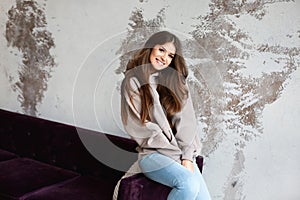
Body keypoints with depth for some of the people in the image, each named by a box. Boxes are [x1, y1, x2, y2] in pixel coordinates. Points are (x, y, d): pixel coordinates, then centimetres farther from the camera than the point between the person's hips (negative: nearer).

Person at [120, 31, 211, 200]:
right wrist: (177, 153, -10)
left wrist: (187, 156, -8)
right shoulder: (132, 82, 1)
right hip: (152, 154, -4)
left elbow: (186, 121, 5)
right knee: (189, 184, -28)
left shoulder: (177, 81, 13)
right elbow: (137, 126, -7)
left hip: (183, 154, 4)